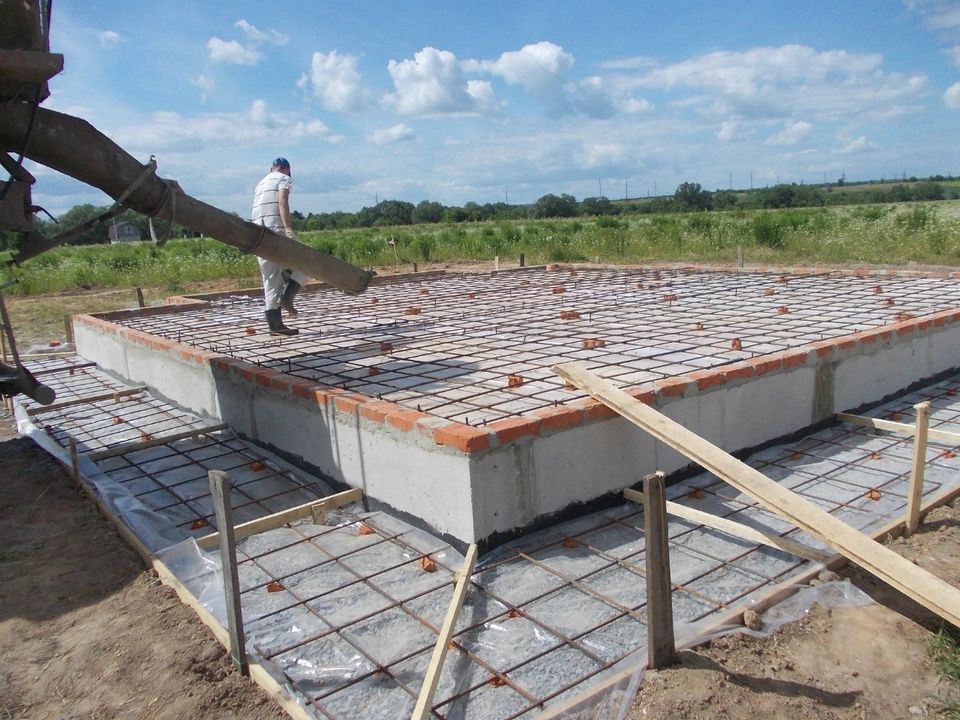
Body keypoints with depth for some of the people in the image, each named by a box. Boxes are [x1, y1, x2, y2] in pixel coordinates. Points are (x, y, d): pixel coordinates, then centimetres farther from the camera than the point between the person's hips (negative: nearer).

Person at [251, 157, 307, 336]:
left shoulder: (261, 183, 29)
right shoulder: (284, 179, 6)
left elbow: (258, 210, 22)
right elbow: (282, 202, -12)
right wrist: (288, 228, -22)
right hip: (276, 231, -7)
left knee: (271, 280, 8)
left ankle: (275, 324, 5)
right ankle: (287, 297, -11)